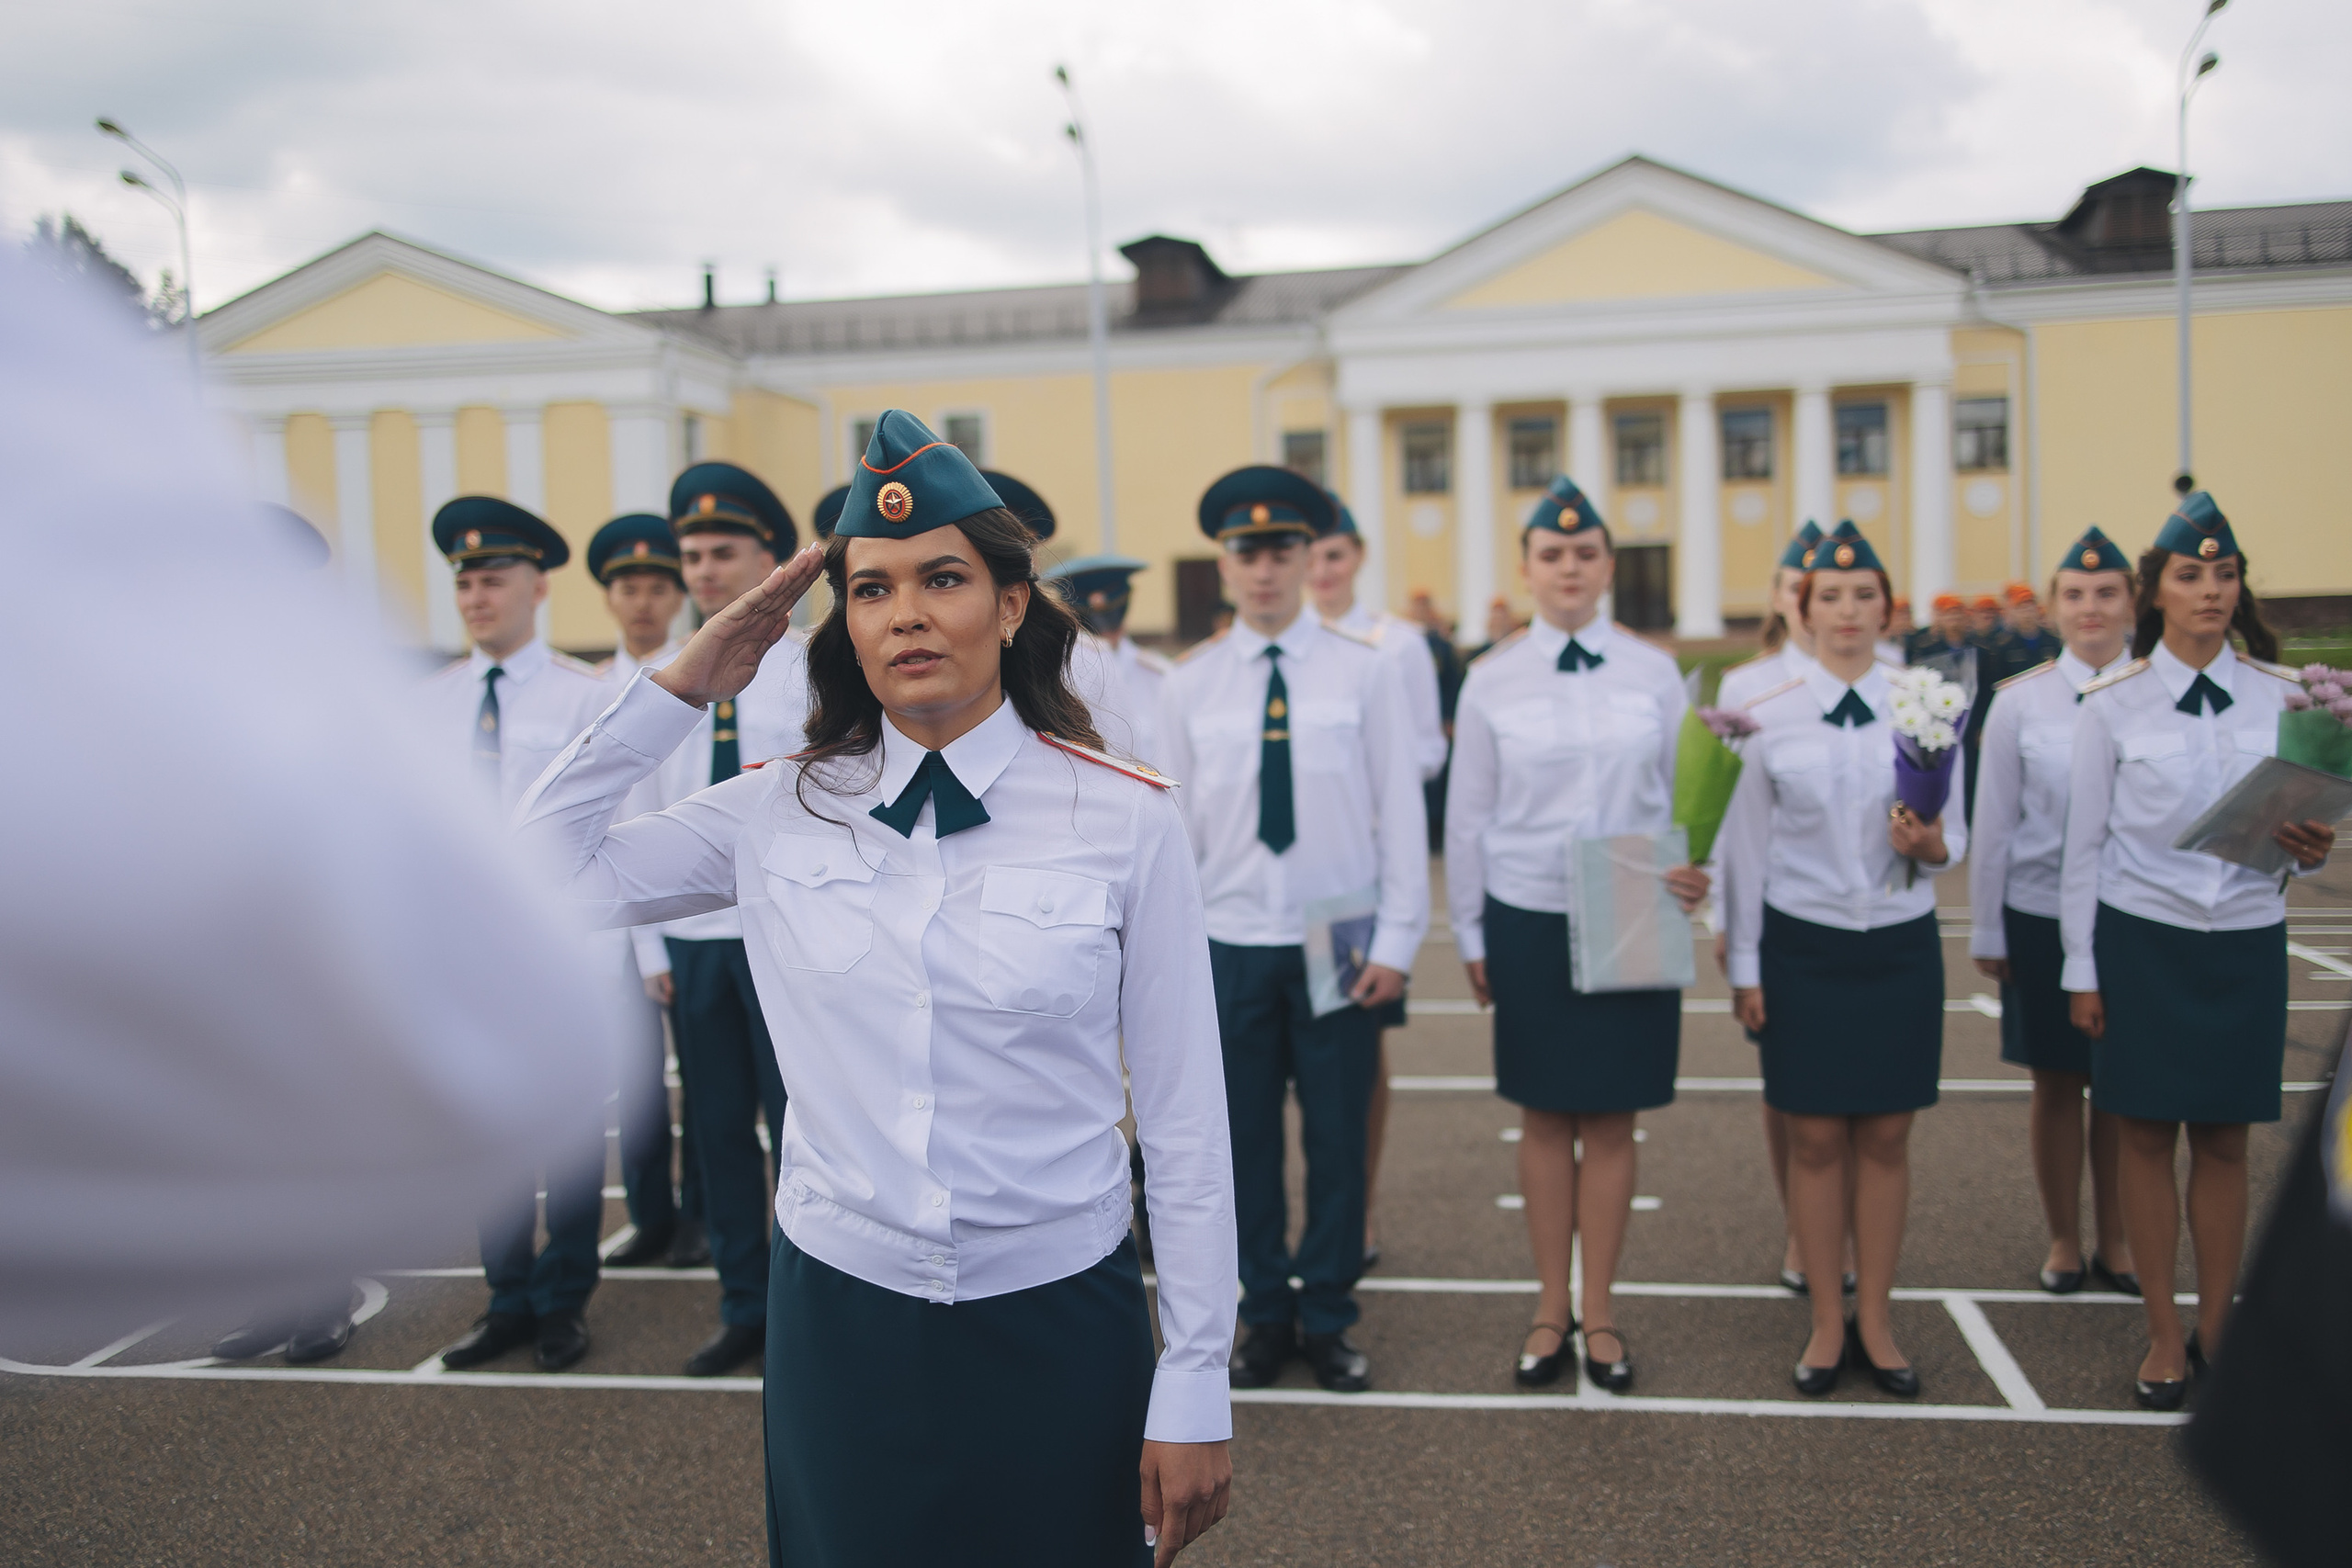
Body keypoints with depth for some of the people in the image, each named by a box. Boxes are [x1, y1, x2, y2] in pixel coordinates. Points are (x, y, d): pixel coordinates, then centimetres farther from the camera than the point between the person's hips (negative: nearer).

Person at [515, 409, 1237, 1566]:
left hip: (1058, 1328, -2)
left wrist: (1196, 1384, -5)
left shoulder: (1123, 820, -9)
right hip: (838, 1313, 2)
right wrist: (683, 684, -4)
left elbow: (1184, 1119, -6)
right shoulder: (778, 811, -1)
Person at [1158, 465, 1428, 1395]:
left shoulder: (1363, 673, -1)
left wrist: (1396, 942, -4)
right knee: (1245, 1139, 8)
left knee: (1339, 1139, 7)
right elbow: (1175, 823, 6)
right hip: (1230, 944, 1)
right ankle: (1265, 1317, 24)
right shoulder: (1190, 684, 3)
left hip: (1340, 943, -1)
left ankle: (1327, 1319, 24)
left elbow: (1401, 814, 0)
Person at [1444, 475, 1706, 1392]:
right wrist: (1470, 937, 6)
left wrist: (1693, 875, -13)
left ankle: (1599, 1313, 21)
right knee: (1544, 1119, 8)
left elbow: (1683, 798, 6)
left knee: (1612, 1120, 7)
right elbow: (1467, 818, 5)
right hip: (1528, 925, 0)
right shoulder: (1492, 681, 0)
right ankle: (1551, 1308, 22)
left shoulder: (1653, 673, 2)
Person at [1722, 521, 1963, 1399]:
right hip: (1804, 948, -1)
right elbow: (1747, 849, 2)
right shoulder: (1770, 718, -2)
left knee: (1886, 1137, 7)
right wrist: (1744, 966, 0)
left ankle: (1874, 1320, 22)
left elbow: (1954, 842, 6)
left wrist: (1928, 845, -18)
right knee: (1815, 1137, 4)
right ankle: (1826, 1322, 19)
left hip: (1901, 948, 1)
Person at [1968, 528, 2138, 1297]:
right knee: (2056, 1084, 9)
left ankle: (2115, 1241, 26)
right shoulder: (2020, 700, -1)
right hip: (2042, 917, 0)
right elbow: (1993, 824, 2)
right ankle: (2063, 1241, 24)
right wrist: (1986, 933, 2)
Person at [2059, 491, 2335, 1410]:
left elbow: (2309, 821, 9)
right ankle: (2164, 1334, 18)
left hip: (2247, 943, 1)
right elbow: (2084, 845, 1)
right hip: (2141, 939, -1)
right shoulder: (2113, 705, -2)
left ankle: (2215, 1331, 22)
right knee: (2148, 1135, 5)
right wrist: (2081, 969, -1)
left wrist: (2313, 850, -16)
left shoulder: (2283, 696, 2)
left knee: (2225, 1139, 8)